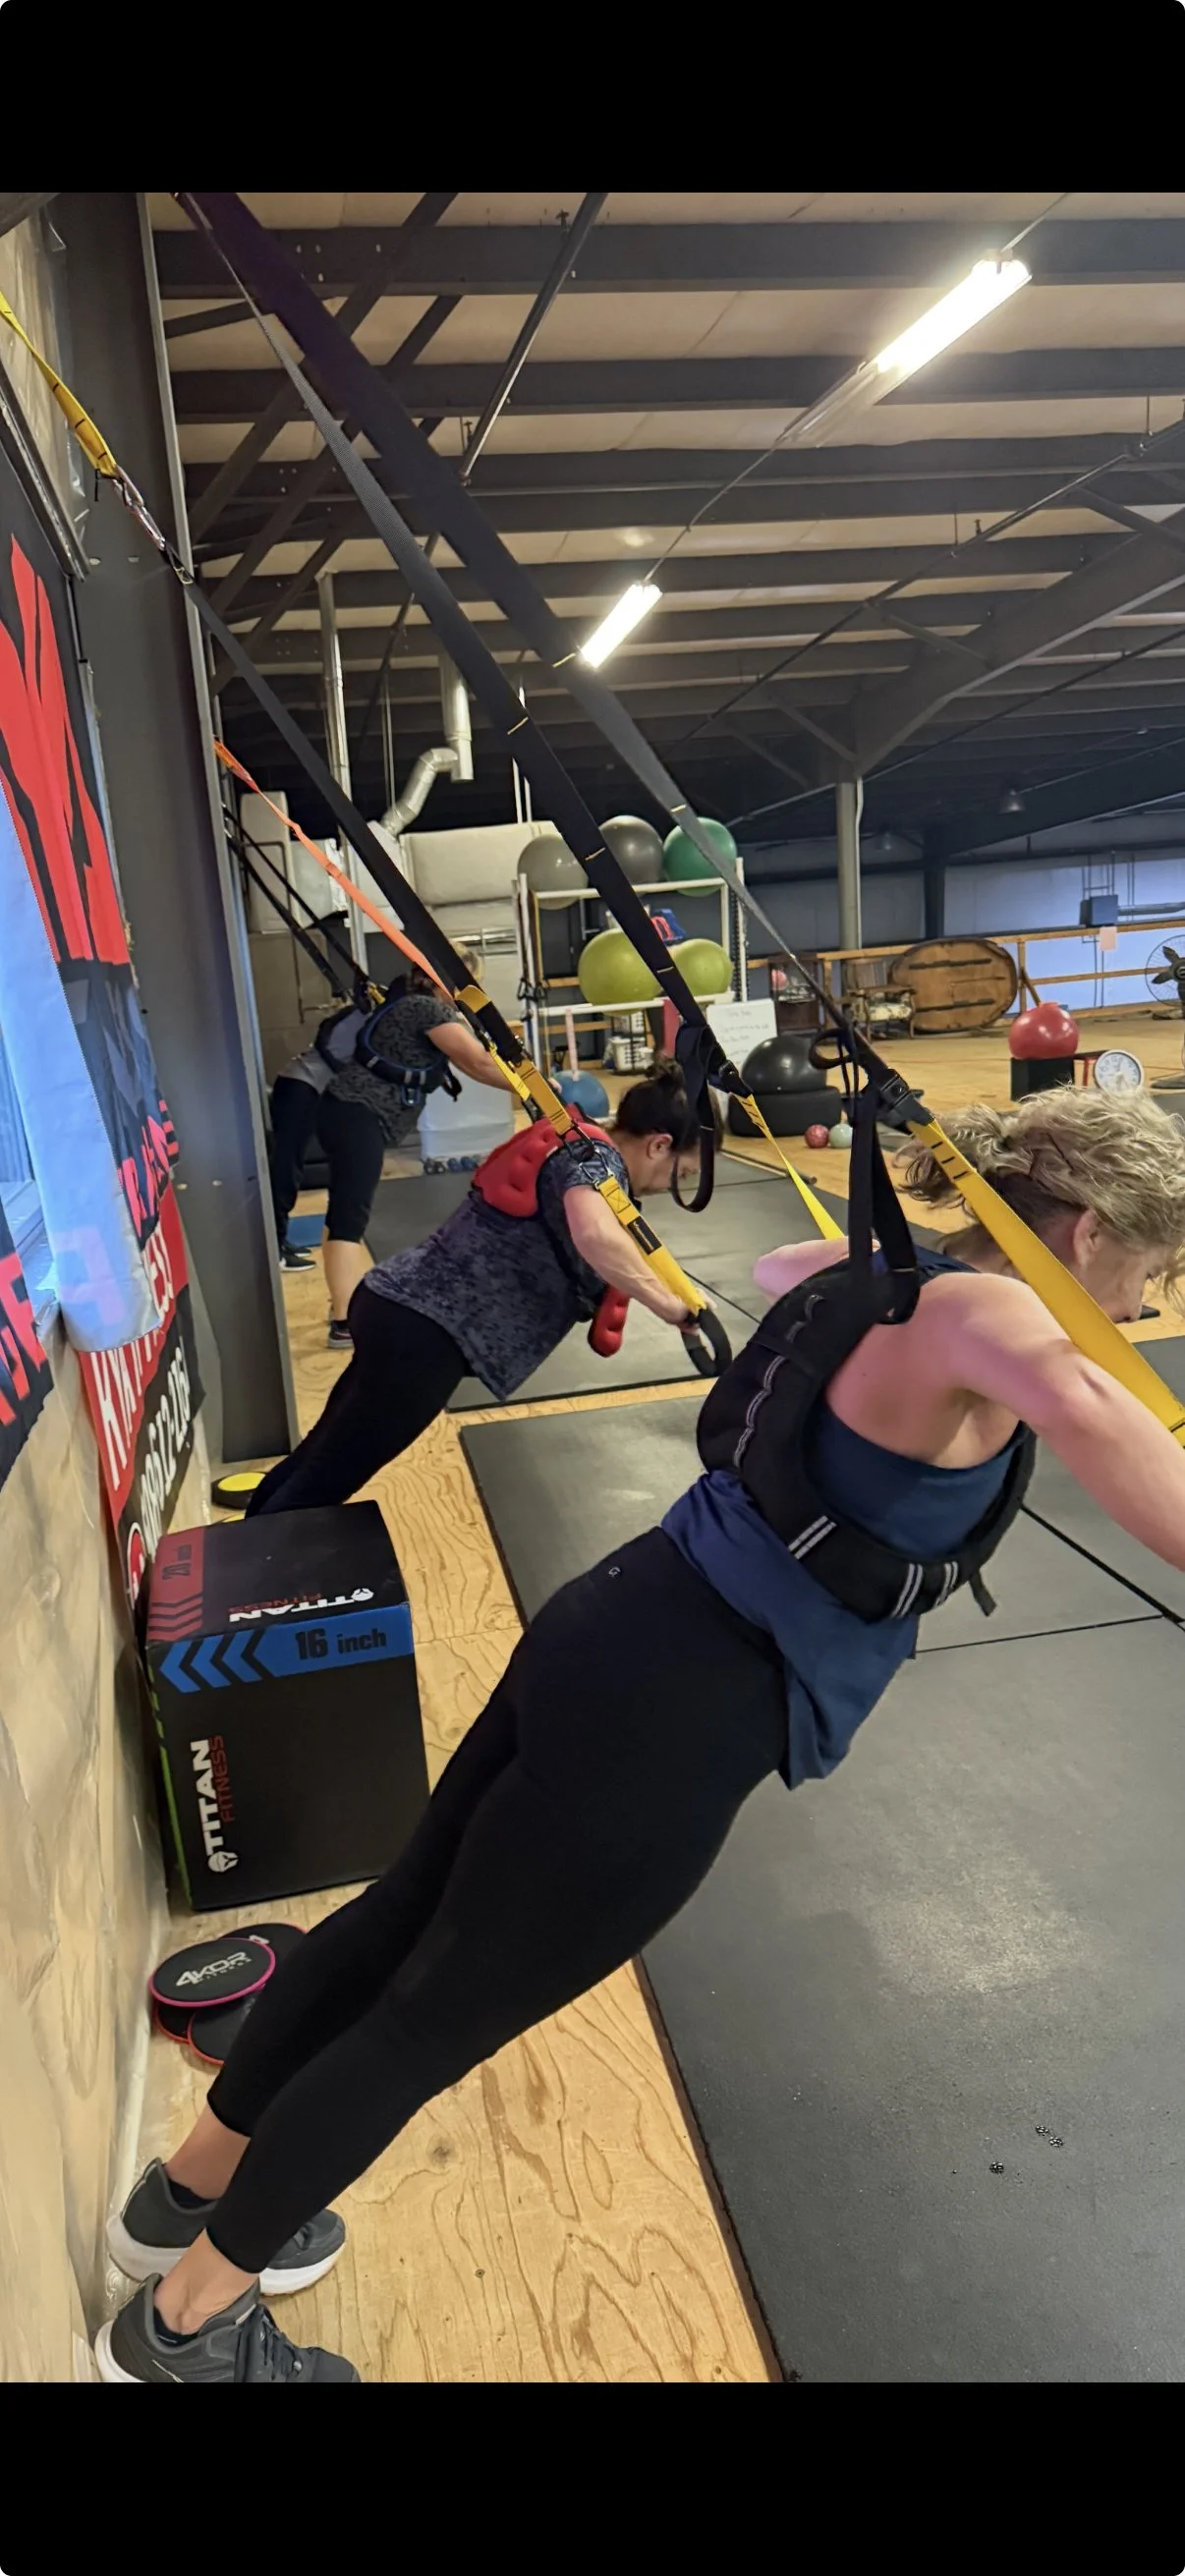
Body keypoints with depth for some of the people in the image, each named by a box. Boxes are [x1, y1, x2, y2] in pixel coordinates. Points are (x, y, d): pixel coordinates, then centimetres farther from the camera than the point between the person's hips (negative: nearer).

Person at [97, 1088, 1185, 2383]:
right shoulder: (978, 1307, -15)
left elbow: (780, 1267, 35)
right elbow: (1081, 1406, -41)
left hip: (613, 1637, 9)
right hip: (673, 1715, -9)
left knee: (398, 1916, 23)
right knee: (434, 2018, 10)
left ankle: (191, 2185, 48)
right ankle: (185, 2319, 34)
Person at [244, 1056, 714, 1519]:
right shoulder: (596, 1156, -12)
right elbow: (595, 1235, -33)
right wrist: (670, 1306, -23)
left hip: (399, 1307, 10)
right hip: (422, 1330, -10)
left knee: (321, 1459, 21)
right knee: (322, 1485, 2)